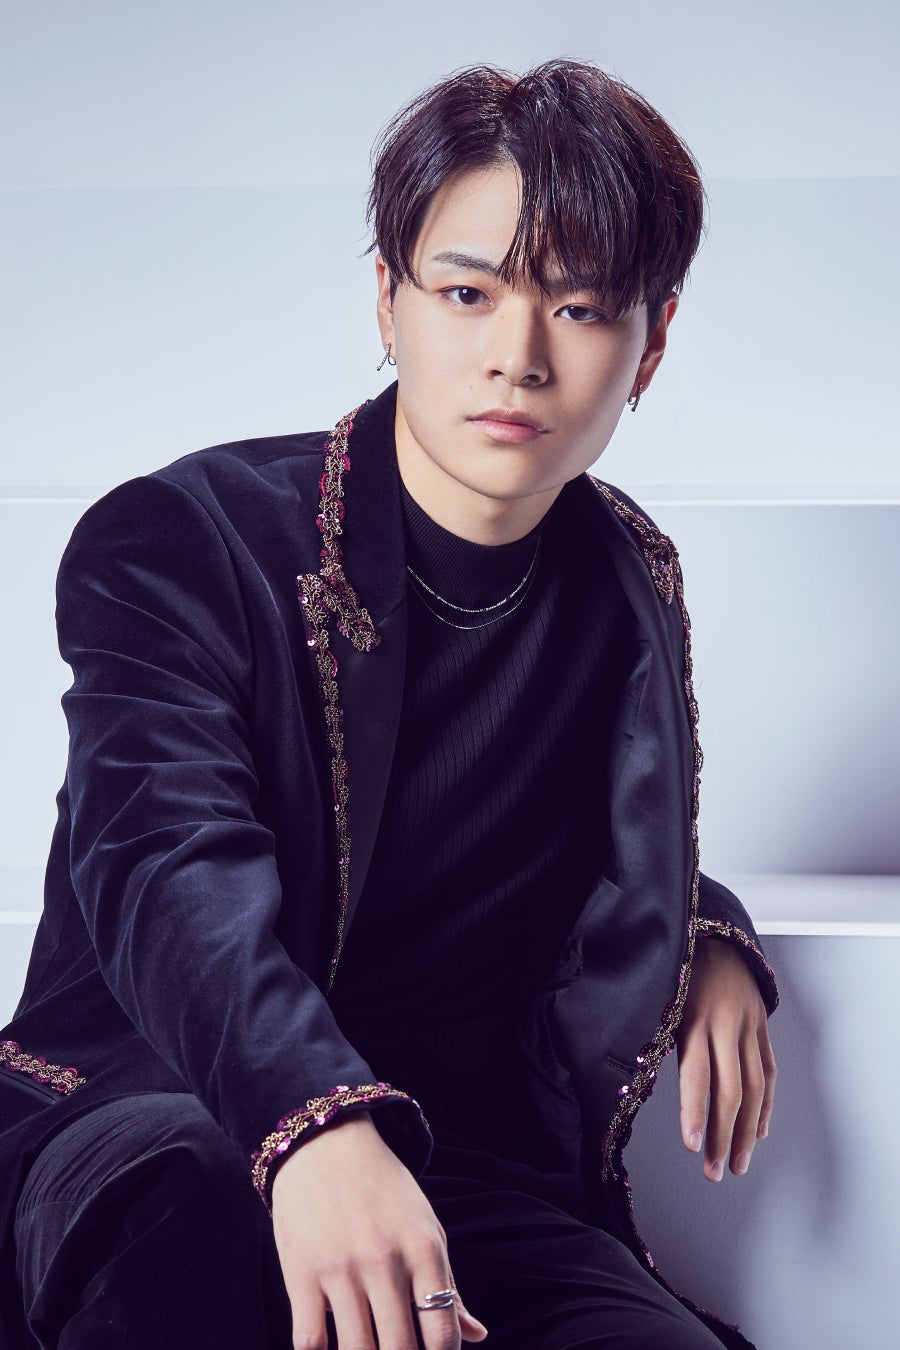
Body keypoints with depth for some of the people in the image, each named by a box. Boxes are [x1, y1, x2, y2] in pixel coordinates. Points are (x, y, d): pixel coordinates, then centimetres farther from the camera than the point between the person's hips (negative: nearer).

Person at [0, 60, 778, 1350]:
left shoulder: (626, 583, 12)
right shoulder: (177, 541, -5)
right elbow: (175, 867, -24)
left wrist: (712, 938, 7)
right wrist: (318, 1126, -44)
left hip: (464, 1163, 4)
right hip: (149, 1111, -4)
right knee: (188, 1178, -41)